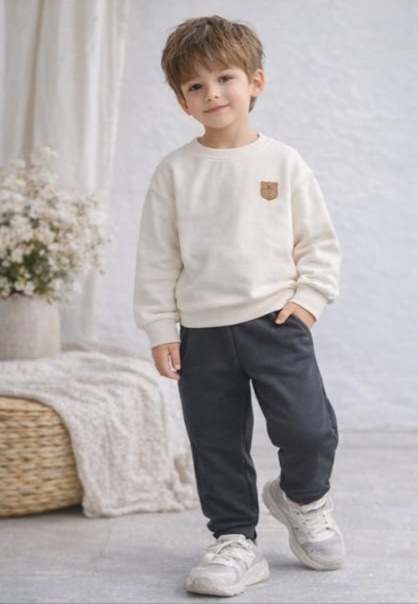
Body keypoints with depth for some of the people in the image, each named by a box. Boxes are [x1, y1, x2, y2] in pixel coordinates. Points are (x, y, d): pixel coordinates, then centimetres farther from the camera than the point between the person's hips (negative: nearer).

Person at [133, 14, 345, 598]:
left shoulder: (283, 162, 1)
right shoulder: (175, 171, 2)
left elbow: (319, 239, 6)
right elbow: (156, 256, 4)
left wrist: (309, 297, -6)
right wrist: (161, 329, 0)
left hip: (276, 320, -1)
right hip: (202, 331, 1)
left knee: (306, 427, -7)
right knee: (217, 444, 6)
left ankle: (305, 500, 25)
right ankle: (236, 541, 21)